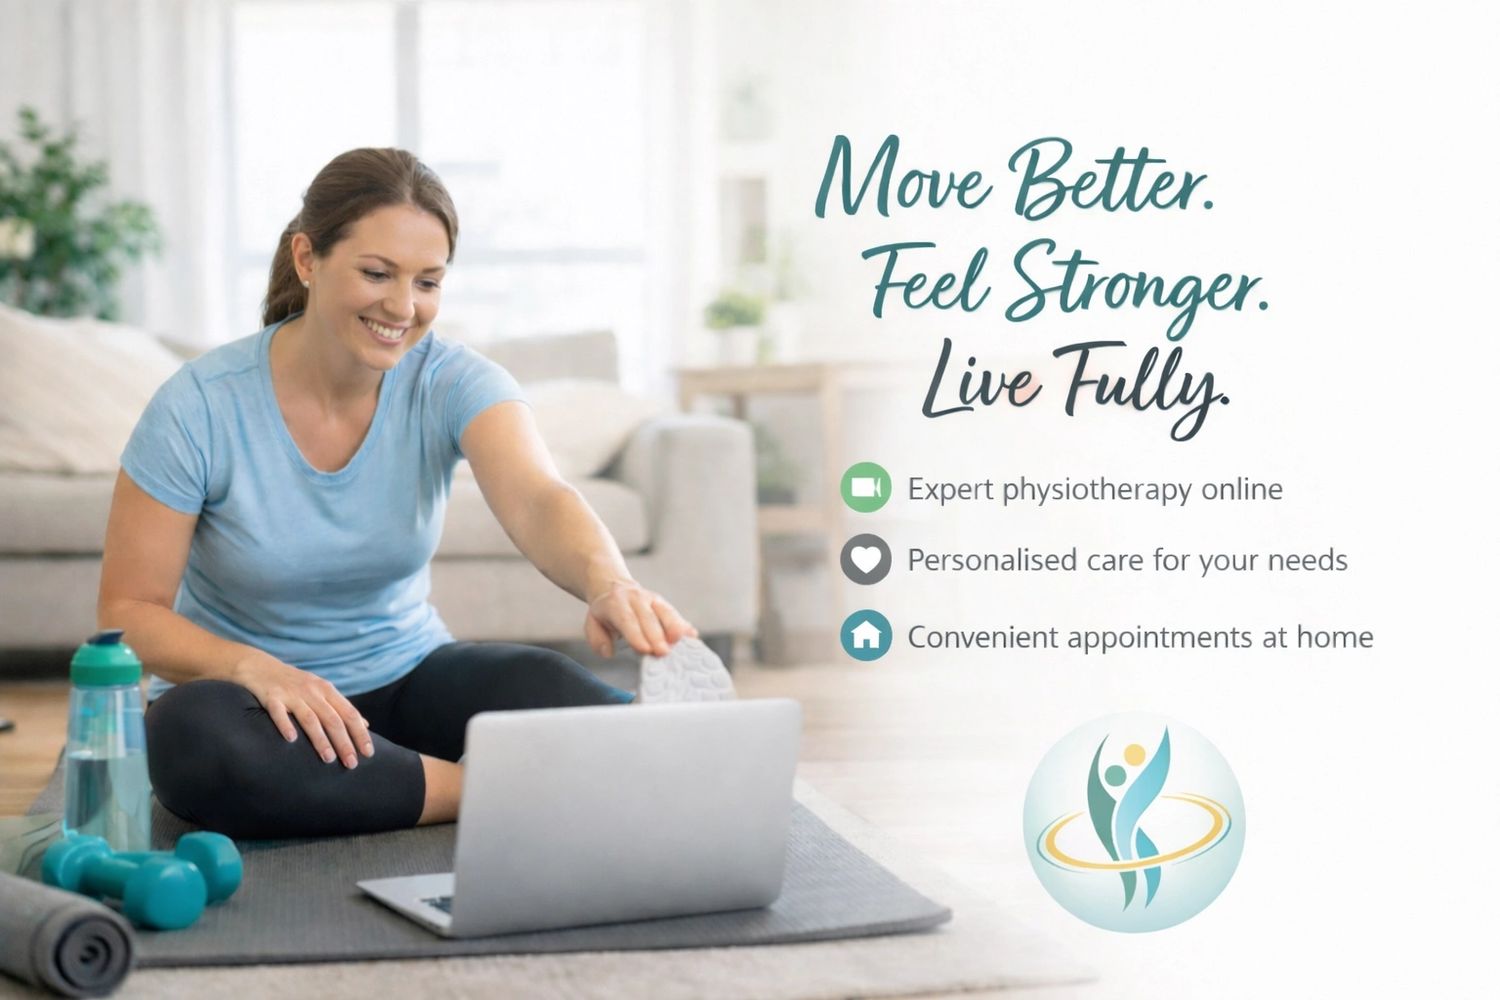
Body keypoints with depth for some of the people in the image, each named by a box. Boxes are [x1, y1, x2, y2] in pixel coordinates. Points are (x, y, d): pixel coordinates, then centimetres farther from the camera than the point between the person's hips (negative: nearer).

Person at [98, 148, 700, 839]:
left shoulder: (454, 383, -11)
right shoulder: (199, 407, -15)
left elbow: (536, 500, -31)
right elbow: (127, 613, -11)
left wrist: (607, 583, -55)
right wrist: (254, 667, -31)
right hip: (261, 698, 0)